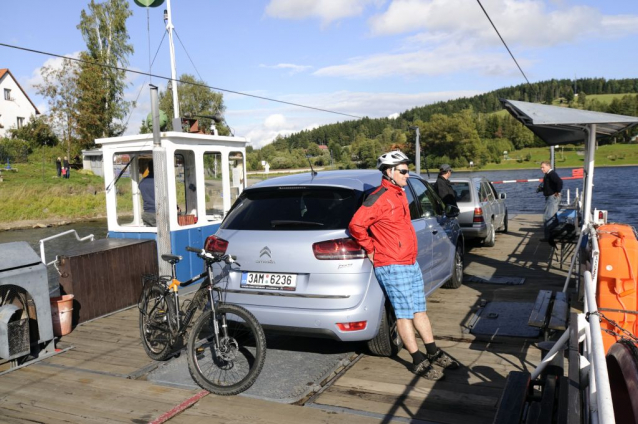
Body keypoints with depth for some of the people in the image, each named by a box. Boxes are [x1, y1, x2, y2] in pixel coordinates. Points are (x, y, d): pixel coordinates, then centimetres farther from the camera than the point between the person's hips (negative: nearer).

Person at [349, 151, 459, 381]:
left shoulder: (399, 194, 14)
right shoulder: (380, 198, -17)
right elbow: (356, 225, -25)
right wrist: (371, 250, -14)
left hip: (410, 262, 9)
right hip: (392, 266, -9)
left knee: (419, 309, 16)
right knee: (405, 313, 0)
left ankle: (433, 353, 28)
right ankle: (418, 362, 10)